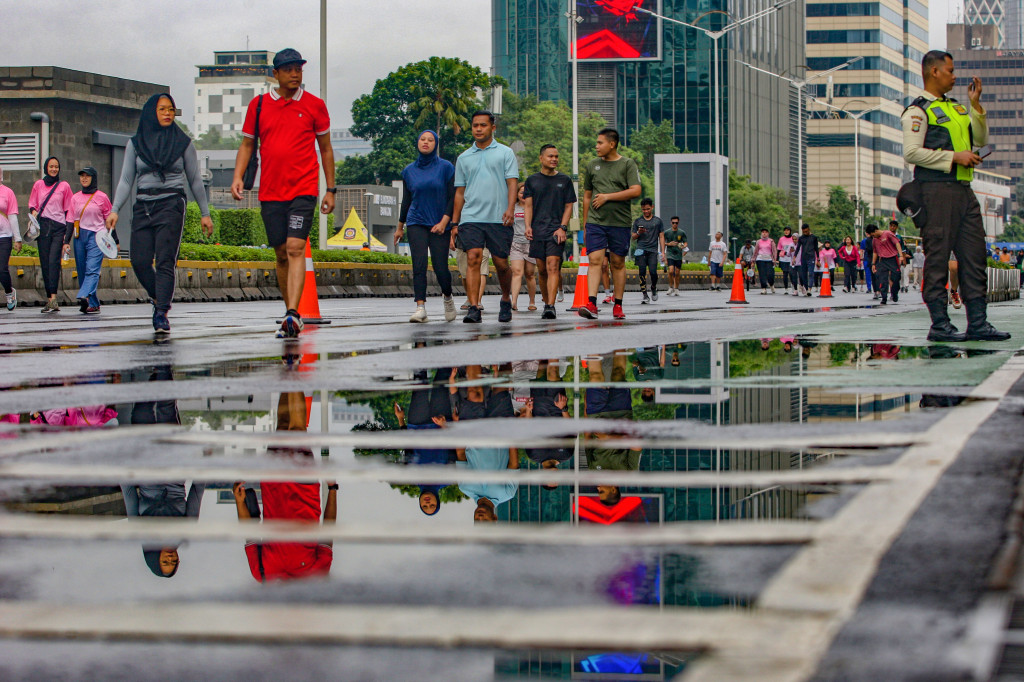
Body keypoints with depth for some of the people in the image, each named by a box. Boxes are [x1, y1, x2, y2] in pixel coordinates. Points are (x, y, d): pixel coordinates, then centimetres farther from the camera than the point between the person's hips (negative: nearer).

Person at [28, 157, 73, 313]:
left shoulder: (64, 186, 8)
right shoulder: (38, 185, 13)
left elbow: (68, 210, 9)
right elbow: (32, 205, 18)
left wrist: (68, 233, 3)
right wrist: (34, 212, -6)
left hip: (58, 226, -2)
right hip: (42, 227, 2)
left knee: (54, 261, -16)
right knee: (45, 263, 0)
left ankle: (53, 297, -25)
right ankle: (49, 299, 3)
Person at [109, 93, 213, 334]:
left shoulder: (183, 142, 8)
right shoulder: (135, 143, 10)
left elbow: (195, 180, 12)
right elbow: (126, 180, 9)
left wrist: (205, 213, 10)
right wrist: (115, 210, -2)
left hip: (171, 205, -2)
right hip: (143, 206, 2)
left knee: (165, 261, -13)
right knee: (140, 261, -6)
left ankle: (161, 314, -16)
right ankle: (158, 298, 21)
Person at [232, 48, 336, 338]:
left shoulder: (315, 105, 4)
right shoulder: (258, 105, 8)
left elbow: (325, 148, 10)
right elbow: (247, 144, 13)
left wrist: (330, 189, 8)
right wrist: (238, 176, -2)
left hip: (304, 189, -3)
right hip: (270, 192, 3)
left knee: (295, 248, -17)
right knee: (281, 254, 6)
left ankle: (293, 314, -26)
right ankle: (290, 315, 16)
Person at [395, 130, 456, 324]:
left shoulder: (446, 167, 1)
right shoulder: (409, 171, 10)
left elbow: (453, 198, -1)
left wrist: (444, 222, -11)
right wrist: (400, 227, 19)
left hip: (439, 224, -2)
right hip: (416, 224, 2)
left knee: (440, 267, -4)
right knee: (419, 266, -11)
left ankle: (447, 298, 25)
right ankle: (420, 308, -15)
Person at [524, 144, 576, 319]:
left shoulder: (564, 180, 8)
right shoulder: (532, 180, 11)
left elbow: (568, 206, 8)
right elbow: (528, 205, 9)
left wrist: (562, 227, -5)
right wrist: (528, 226, -6)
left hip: (556, 231, -2)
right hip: (537, 231, 2)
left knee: (552, 267, -16)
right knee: (542, 270, 6)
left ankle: (551, 306, -24)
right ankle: (546, 303, 19)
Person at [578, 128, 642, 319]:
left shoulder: (627, 164, 1)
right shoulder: (592, 165, 12)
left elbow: (636, 191, -10)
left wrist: (607, 197, -10)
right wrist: (585, 225, 16)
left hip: (620, 222, -2)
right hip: (595, 222, 2)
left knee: (618, 263, 3)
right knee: (595, 260, -11)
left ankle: (618, 305, 11)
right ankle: (591, 305, -19)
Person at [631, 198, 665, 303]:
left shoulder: (658, 221, 11)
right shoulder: (638, 221, 12)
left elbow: (661, 237, 11)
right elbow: (633, 236, 14)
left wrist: (662, 251, 4)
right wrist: (638, 233, -8)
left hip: (653, 250, -1)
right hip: (641, 250, 1)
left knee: (653, 271, -13)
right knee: (642, 273, -6)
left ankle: (654, 288, 17)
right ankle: (645, 296, -1)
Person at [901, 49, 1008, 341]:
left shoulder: (957, 109, 22)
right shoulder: (918, 111, -4)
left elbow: (980, 139, 23)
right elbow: (911, 152, -14)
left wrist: (976, 105, 12)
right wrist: (954, 157, -15)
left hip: (964, 190, 8)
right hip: (936, 189, -8)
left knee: (975, 255, 5)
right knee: (938, 256, -6)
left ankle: (978, 322, 7)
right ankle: (939, 324, -2)